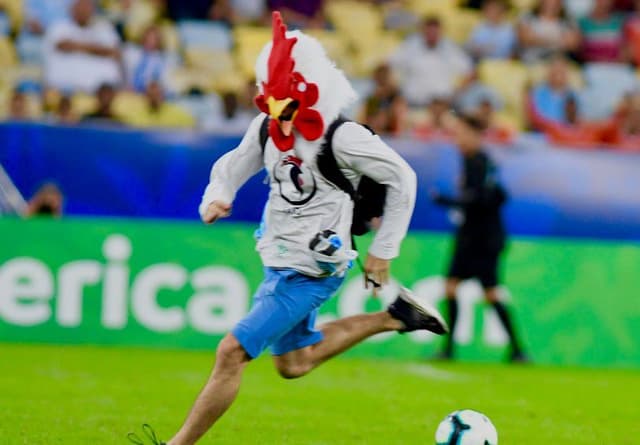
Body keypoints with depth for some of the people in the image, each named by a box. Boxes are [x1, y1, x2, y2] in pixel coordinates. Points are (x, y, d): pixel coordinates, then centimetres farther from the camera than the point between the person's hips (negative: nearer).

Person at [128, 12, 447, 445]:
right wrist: (217, 197, -12)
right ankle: (392, 318, 34)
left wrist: (383, 250, -7)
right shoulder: (269, 126, -1)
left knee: (232, 353, -12)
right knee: (294, 364, 25)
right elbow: (234, 165, 12)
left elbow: (402, 179, -11)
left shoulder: (341, 137, -20)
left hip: (311, 271, -9)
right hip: (279, 260, 9)